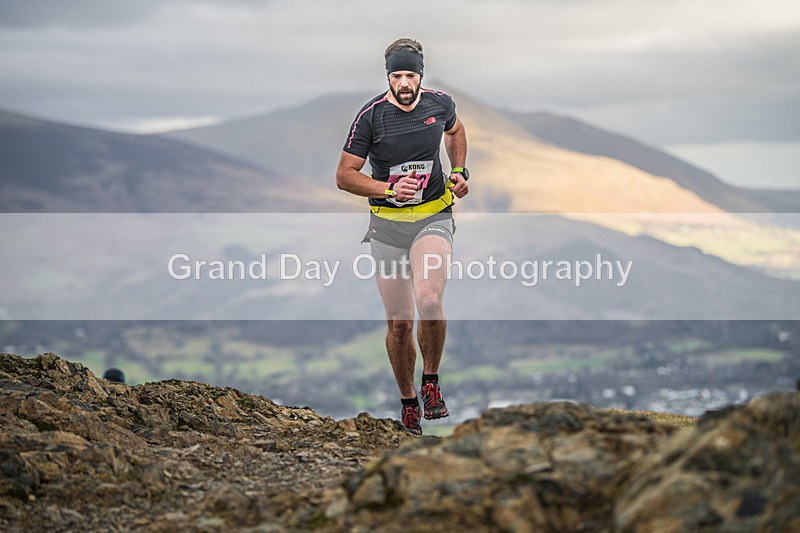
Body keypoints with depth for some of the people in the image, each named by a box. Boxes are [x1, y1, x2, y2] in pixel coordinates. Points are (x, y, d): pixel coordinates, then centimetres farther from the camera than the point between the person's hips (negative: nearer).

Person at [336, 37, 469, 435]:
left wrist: (459, 171, 9)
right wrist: (390, 189, -22)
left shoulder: (439, 104, -3)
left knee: (429, 303, -25)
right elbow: (345, 176, -9)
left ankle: (431, 382, -3)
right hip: (388, 226, 0)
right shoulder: (371, 116, -11)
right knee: (399, 324, 3)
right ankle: (408, 402, 24)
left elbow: (455, 130, 23)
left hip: (433, 218, 0)